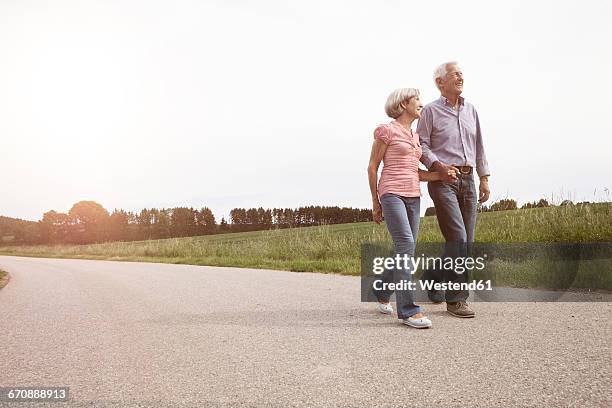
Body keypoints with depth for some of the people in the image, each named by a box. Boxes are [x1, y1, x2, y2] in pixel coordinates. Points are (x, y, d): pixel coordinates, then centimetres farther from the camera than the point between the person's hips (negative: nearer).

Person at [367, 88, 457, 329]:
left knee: (405, 251, 7)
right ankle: (408, 309, -17)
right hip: (392, 193, -7)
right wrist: (375, 201, 0)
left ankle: (382, 292, 29)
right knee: (406, 245, -19)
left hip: (413, 196, 8)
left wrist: (442, 175, 5)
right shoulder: (387, 131, -1)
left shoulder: (415, 136, 20)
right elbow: (372, 167, -1)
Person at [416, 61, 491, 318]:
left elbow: (479, 146, 19)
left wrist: (484, 178, 13)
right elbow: (421, 144, -4)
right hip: (442, 180, -6)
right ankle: (456, 299, -5)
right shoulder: (431, 111, 1)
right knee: (458, 238, -14)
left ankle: (433, 276, 28)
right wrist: (436, 164, -20)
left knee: (466, 240, 6)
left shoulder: (470, 110, 17)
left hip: (467, 180, 6)